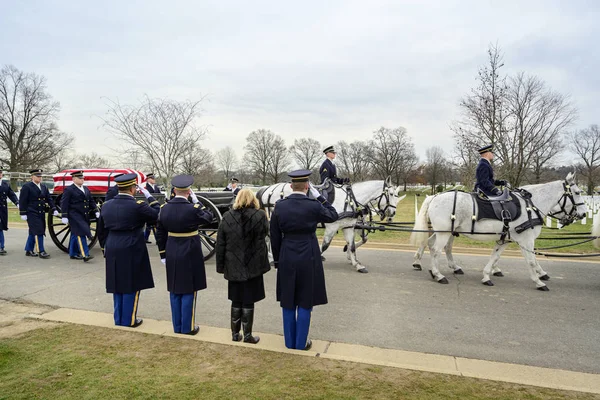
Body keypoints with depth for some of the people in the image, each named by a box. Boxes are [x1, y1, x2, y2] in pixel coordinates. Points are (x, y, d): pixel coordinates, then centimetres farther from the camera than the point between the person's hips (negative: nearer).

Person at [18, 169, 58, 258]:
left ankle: (29, 251, 23)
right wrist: (23, 214, -12)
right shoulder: (27, 187, -6)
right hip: (32, 214, -7)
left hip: (41, 214, 7)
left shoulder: (44, 187, 13)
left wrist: (54, 210, 5)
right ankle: (41, 251, -4)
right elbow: (22, 201, -8)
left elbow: (49, 199, 13)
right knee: (38, 232, -9)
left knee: (33, 233, 13)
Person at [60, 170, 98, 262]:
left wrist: (96, 211, 8)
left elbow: (91, 201, 19)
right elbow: (64, 203, -9)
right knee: (80, 234, -13)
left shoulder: (86, 189, 16)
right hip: (75, 216, -7)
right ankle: (85, 255, -15)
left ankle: (73, 254, 22)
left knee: (76, 235, 14)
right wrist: (64, 216, -14)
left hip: (84, 216, 7)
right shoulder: (69, 190, -5)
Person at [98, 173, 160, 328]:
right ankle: (129, 320, 13)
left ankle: (118, 318, 26)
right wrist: (149, 197, 3)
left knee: (117, 285, 16)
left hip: (112, 251, 6)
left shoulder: (106, 205, 5)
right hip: (132, 251, -6)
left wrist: (105, 248, 23)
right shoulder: (137, 206, -15)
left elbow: (101, 231, 13)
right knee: (131, 285, 5)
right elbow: (157, 215, -4)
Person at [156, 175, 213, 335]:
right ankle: (187, 327, 14)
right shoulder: (192, 209, -18)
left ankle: (177, 326, 25)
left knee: (175, 292, 15)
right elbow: (209, 217, 0)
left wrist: (163, 254, 13)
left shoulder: (164, 208, -1)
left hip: (172, 255, 5)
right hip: (190, 255, -5)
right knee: (188, 291, 6)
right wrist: (197, 202, 3)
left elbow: (160, 233, 5)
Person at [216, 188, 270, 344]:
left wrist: (221, 266, 6)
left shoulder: (227, 217, -3)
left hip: (234, 266, 2)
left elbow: (220, 245, -1)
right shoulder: (260, 216, -9)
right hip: (253, 266, -2)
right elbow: (265, 233, 10)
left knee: (236, 301, 15)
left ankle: (235, 334, 24)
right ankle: (247, 335, 16)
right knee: (248, 302, 7)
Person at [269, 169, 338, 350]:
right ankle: (301, 343, 20)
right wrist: (319, 196, 7)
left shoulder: (279, 206, -5)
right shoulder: (313, 206, -13)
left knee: (288, 302, 14)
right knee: (305, 302, 10)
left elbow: (275, 237, 1)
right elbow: (333, 216, 7)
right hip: (308, 259, -2)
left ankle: (290, 341, 26)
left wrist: (277, 260, 12)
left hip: (286, 259, 3)